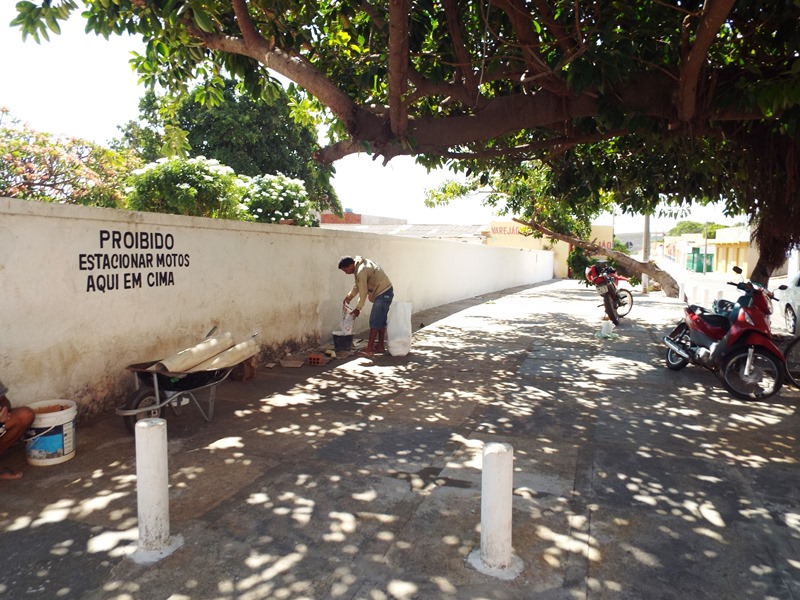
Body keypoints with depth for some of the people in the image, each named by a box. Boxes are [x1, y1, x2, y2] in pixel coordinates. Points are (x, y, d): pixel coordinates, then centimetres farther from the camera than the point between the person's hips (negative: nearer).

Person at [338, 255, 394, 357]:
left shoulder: (361, 271, -23)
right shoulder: (360, 264, 8)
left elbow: (363, 292, -17)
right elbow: (358, 285, 18)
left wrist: (358, 309, -8)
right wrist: (349, 297, 13)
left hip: (383, 294, -10)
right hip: (385, 292, 10)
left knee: (374, 321, -7)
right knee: (381, 320, 14)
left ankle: (369, 349, -4)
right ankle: (380, 346, 21)